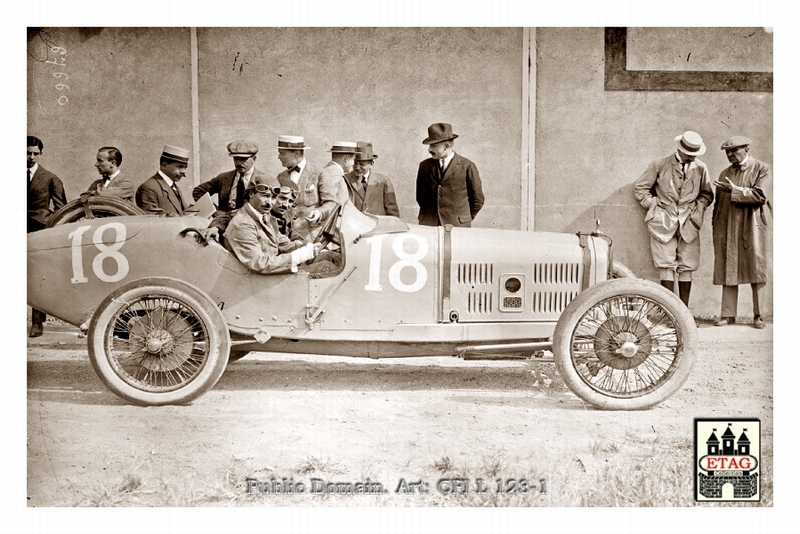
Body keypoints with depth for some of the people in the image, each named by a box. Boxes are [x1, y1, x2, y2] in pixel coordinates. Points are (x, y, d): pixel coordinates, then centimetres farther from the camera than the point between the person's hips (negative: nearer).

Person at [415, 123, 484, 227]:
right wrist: (427, 216, 12)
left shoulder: (467, 166, 0)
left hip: (458, 226, -2)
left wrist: (466, 219, 5)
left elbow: (477, 200, 5)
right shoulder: (425, 166, 10)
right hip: (427, 225, 3)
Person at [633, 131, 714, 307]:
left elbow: (707, 194, 22)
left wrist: (698, 209, 5)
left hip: (688, 222, 2)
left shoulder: (700, 168, 9)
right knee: (666, 265, -7)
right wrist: (653, 206, 0)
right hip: (664, 220, -2)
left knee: (687, 267, 0)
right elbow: (640, 188, 8)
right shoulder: (659, 165, 2)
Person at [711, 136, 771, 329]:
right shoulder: (725, 174, 15)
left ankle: (758, 315, 7)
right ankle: (728, 314, 6)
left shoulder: (761, 169, 2)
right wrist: (715, 227, 10)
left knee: (756, 270, 0)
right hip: (727, 229, 4)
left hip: (751, 228, -4)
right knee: (728, 270, 2)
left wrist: (735, 191, -18)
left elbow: (759, 196, -12)